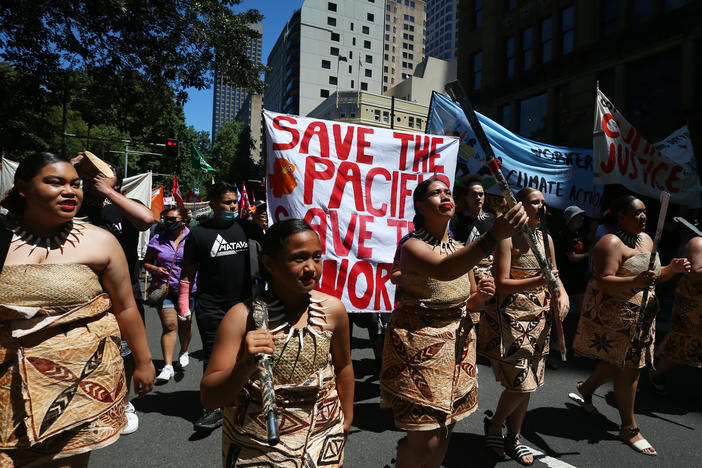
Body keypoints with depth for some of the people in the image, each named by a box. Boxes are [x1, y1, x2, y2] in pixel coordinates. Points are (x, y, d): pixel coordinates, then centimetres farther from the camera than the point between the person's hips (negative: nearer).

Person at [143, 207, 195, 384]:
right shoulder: (157, 240, 3)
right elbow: (146, 262, 11)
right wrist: (155, 269, -10)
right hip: (164, 289, 0)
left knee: (185, 322, 13)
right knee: (169, 324, -5)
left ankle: (184, 352, 40)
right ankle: (168, 366, -1)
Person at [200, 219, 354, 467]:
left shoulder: (332, 309, -11)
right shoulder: (243, 316, -18)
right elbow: (209, 398, -18)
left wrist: (346, 420, 16)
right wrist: (245, 366, -37)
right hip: (255, 446, -2)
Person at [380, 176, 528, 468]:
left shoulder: (460, 249, 7)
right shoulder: (412, 246, -15)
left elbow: (469, 304, 15)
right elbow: (444, 271, -39)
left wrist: (481, 294, -8)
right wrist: (493, 236, -50)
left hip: (457, 344, 7)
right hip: (419, 348, -7)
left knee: (443, 432, 16)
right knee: (425, 440, -3)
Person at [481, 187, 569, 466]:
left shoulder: (546, 239, 10)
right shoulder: (507, 239, -12)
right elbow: (501, 284, -17)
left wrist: (562, 293, -2)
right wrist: (540, 281, -26)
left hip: (539, 319, 7)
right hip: (511, 318, -7)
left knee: (527, 384, 13)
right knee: (520, 383, -6)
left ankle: (514, 438, 31)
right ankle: (494, 426, 22)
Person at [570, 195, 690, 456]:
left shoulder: (646, 239, 12)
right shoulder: (611, 243, -16)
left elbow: (654, 276, 18)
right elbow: (603, 282, -24)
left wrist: (671, 269, -2)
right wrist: (635, 282, -38)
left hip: (639, 318, 9)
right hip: (614, 318, -9)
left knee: (620, 364, 16)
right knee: (628, 370, -1)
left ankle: (585, 389, 40)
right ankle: (629, 429, 14)